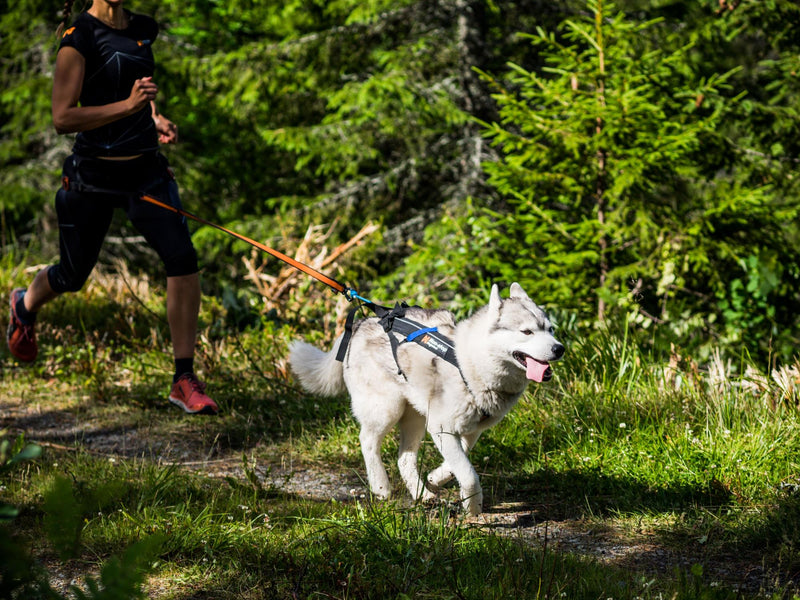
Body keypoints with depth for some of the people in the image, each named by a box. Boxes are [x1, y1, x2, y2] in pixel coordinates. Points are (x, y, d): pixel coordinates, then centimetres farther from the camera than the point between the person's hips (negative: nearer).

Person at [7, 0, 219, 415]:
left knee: (182, 259, -15)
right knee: (73, 275, 13)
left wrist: (155, 119, 8)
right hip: (94, 173, -4)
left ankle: (184, 380, -9)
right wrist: (127, 106, -25)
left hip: (145, 169, 4)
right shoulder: (79, 38, -13)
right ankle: (25, 304, 51)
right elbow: (62, 118, -17)